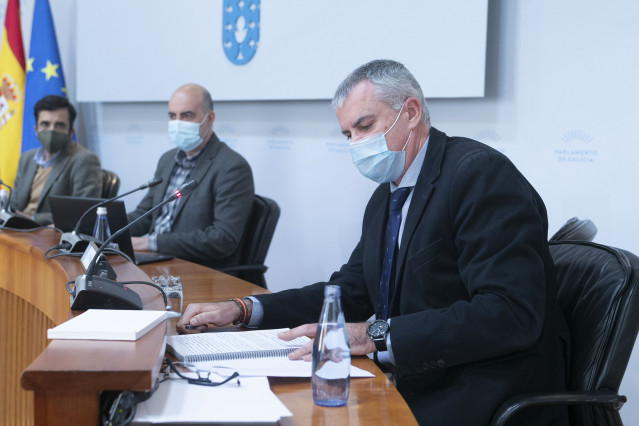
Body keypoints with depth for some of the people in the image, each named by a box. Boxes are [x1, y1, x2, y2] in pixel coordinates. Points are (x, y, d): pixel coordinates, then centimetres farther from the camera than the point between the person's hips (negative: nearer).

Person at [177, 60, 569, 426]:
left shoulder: (482, 173, -16)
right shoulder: (386, 197, 13)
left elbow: (511, 313, -25)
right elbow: (350, 293, 16)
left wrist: (375, 335, -28)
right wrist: (243, 310, 2)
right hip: (418, 384, 8)